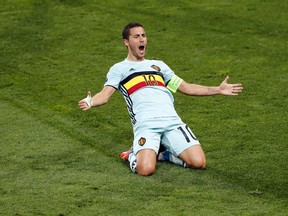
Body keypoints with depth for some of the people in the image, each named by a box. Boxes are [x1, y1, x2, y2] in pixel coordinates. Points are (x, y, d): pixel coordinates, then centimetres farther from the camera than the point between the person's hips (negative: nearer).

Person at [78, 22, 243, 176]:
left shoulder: (158, 65, 30)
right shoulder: (119, 69, 17)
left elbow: (186, 88, 31)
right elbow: (105, 95, 1)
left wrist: (218, 90, 23)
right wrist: (90, 102, -23)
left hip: (172, 121, 4)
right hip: (146, 125, -4)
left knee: (199, 162, -17)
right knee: (146, 170, -29)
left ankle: (169, 155, 12)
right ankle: (135, 155, 7)